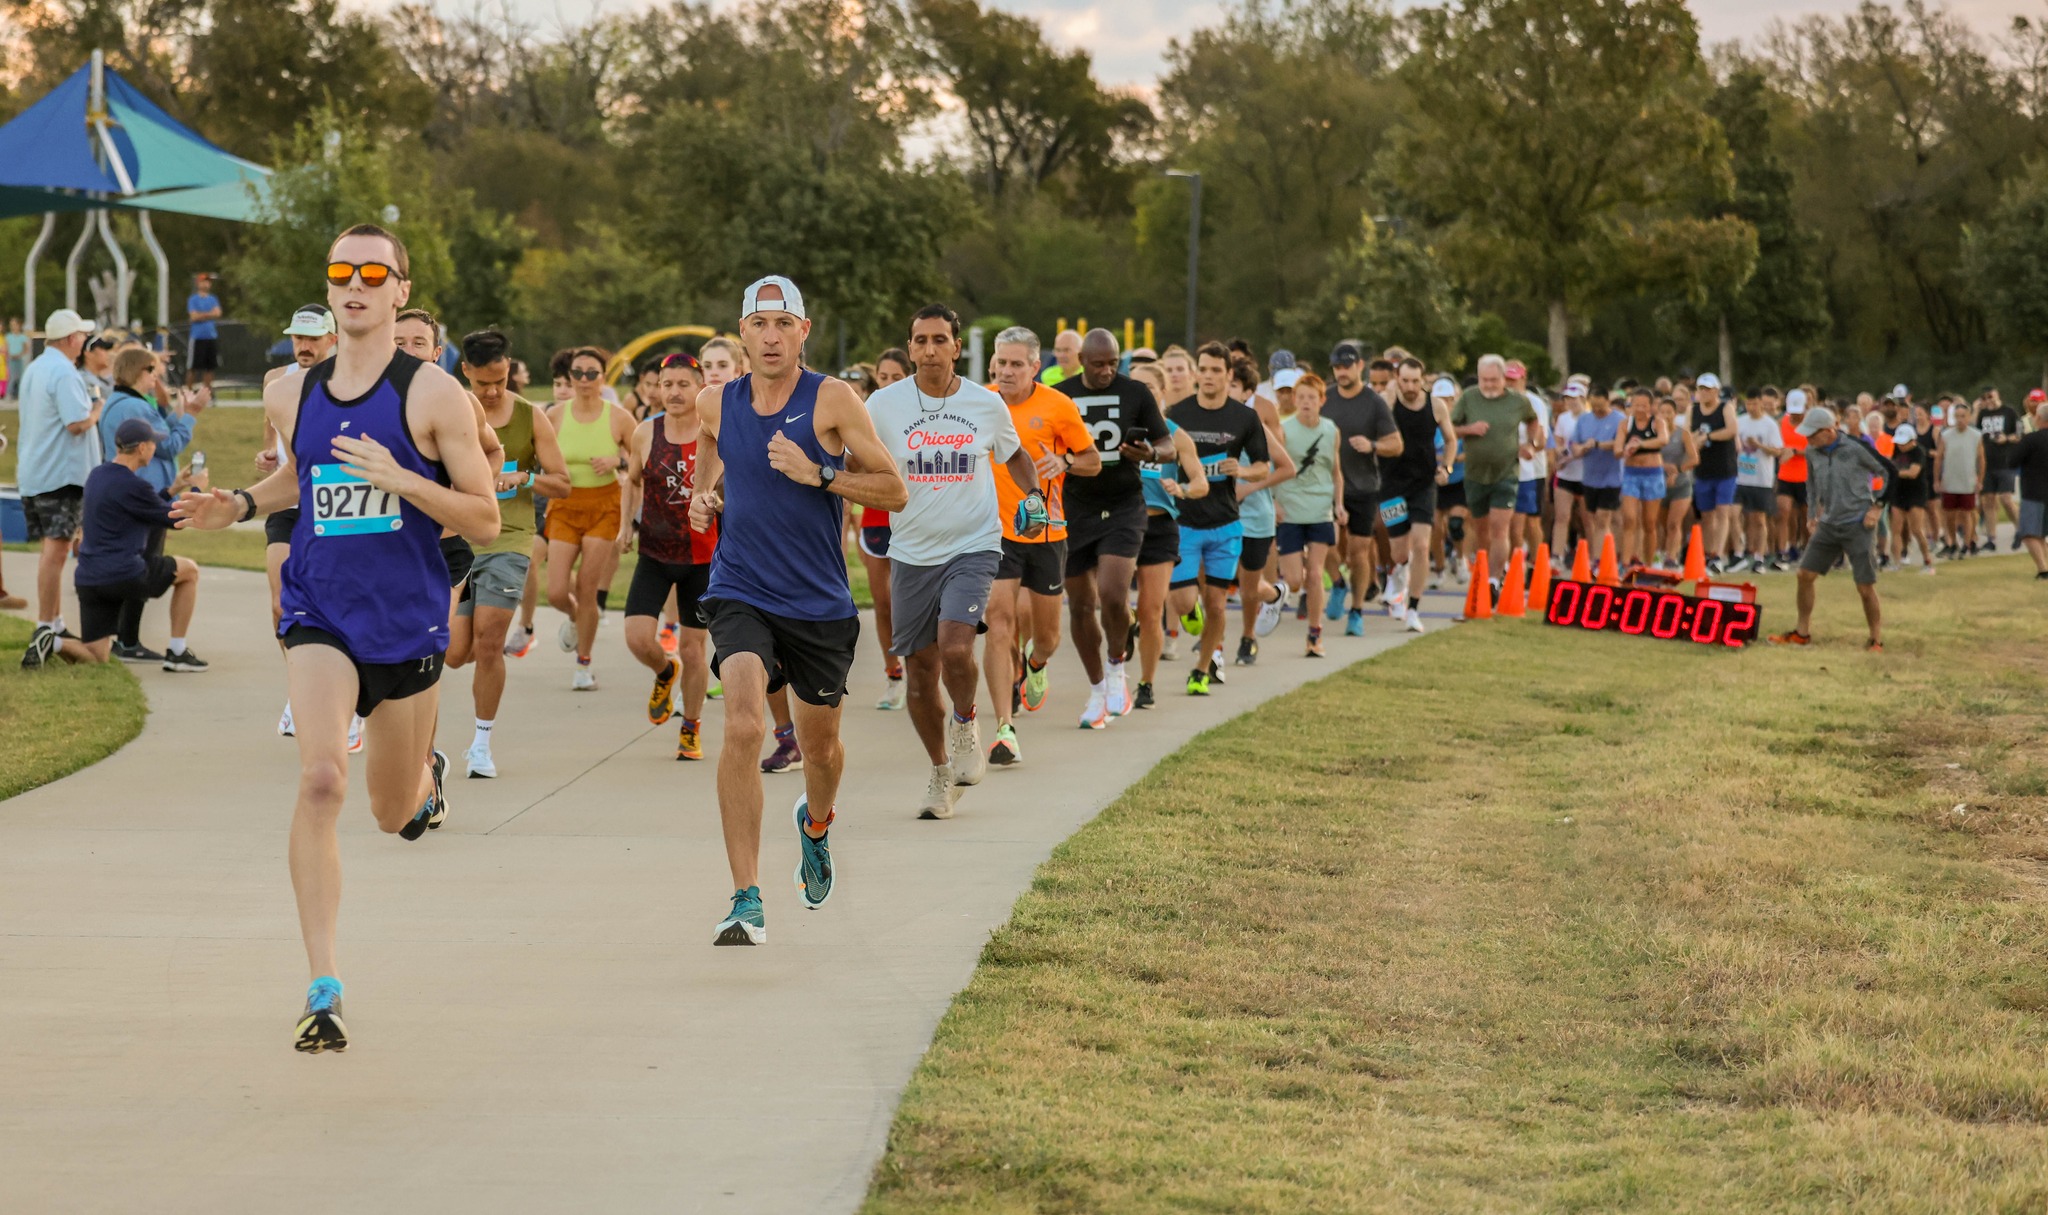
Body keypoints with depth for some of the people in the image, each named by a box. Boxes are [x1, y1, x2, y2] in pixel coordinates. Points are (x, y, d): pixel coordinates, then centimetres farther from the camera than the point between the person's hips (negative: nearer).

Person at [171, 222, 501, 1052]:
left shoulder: (433, 395, -8)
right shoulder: (293, 395, 4)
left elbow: (485, 522, -8)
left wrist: (401, 480, -22)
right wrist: (239, 505, 6)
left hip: (407, 620, -1)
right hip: (319, 613, 1)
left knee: (394, 813, 15)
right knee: (321, 781, -22)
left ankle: (427, 773, 56)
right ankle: (324, 989, -19)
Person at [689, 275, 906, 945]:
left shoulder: (833, 400, -7)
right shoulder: (715, 405, 1)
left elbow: (895, 492, -7)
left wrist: (819, 473, -19)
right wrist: (703, 500, 3)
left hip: (820, 604, 0)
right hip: (741, 593, 0)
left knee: (820, 743, 16)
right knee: (743, 726, -22)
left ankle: (816, 822, 54)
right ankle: (747, 901, -22)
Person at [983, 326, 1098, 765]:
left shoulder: (1059, 407, -6)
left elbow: (1093, 461, 3)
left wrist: (1064, 462, -17)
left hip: (1046, 531, 0)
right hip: (995, 530, 0)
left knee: (1046, 633, 11)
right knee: (1000, 621, -15)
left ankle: (1034, 665, 50)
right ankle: (1005, 728, -16)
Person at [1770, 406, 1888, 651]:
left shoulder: (1857, 449, -15)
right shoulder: (1812, 453, 2)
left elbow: (1890, 473, -6)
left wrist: (1877, 506, -8)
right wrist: (1815, 513, 15)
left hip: (1858, 525, -6)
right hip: (1828, 525, 6)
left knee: (1866, 586, -5)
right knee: (1805, 575, 4)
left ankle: (1876, 640, 8)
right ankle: (1802, 632, 17)